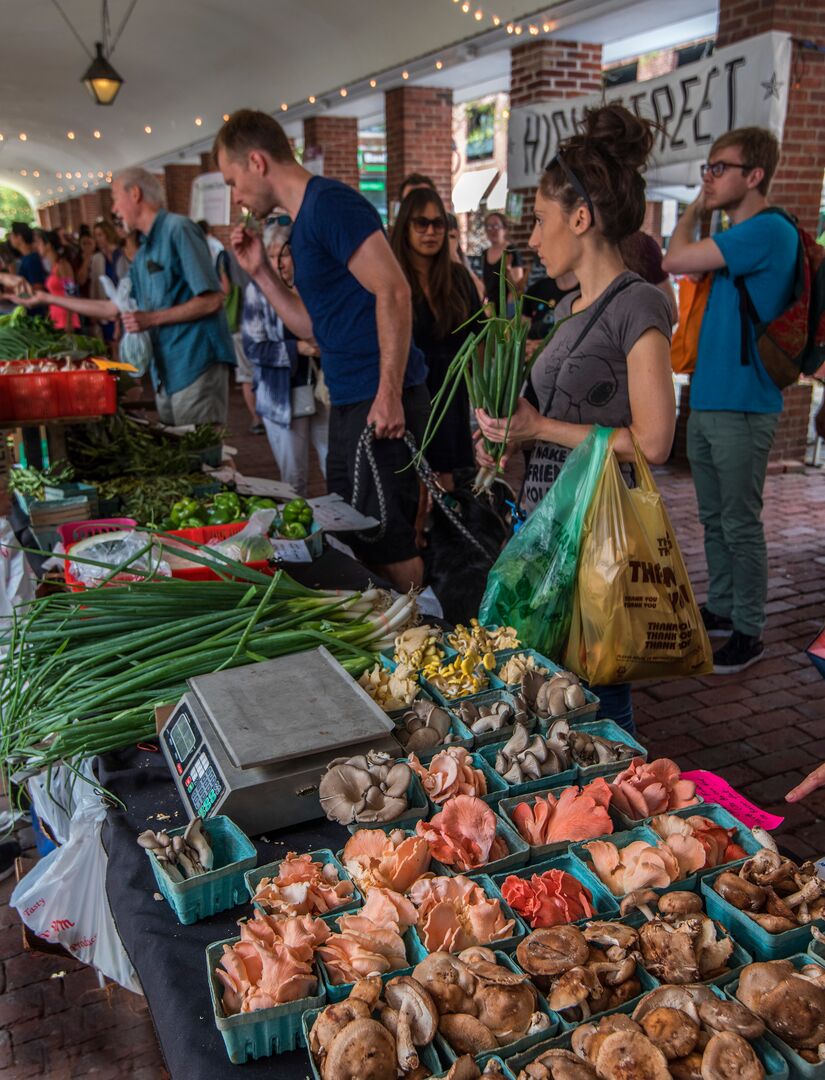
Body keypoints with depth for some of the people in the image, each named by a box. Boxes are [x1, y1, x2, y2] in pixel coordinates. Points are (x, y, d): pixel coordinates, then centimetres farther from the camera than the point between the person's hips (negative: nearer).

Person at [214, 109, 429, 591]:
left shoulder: (330, 204, -11)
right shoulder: (304, 221, 19)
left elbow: (394, 292, -21)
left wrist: (389, 396, -24)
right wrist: (261, 271, 12)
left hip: (382, 406, -10)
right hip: (349, 405, 10)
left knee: (385, 542, -4)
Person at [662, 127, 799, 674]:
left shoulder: (769, 231, -13)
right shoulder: (733, 235, 16)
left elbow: (675, 260, -16)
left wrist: (695, 212, -3)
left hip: (742, 407, -9)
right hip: (706, 401, 9)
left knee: (740, 525, -1)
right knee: (714, 519, 16)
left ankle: (749, 632, 12)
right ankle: (721, 610, 30)